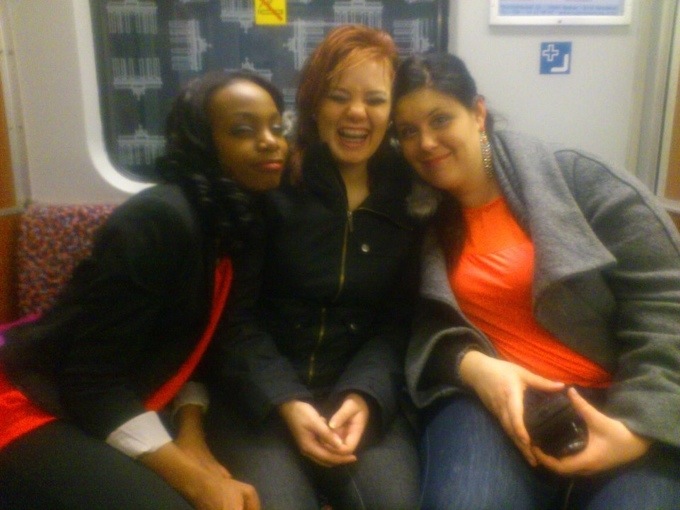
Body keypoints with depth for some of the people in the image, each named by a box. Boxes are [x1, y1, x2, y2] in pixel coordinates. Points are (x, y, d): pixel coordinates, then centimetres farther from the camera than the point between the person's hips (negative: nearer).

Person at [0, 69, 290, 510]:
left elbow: (193, 345, 6)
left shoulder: (241, 219, 2)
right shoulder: (156, 219, -23)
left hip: (128, 407, 7)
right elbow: (94, 380, -23)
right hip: (43, 411, -7)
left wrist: (191, 431, -10)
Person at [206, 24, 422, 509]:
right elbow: (236, 314, -5)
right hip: (258, 394, -1)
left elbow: (399, 319, 3)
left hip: (362, 389, 2)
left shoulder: (409, 192, 2)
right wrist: (286, 402, -17)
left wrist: (364, 395, -14)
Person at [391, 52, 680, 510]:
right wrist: (469, 364, -15)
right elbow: (423, 325, 7)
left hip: (621, 402, 0)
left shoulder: (575, 179, -1)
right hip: (494, 398, 1)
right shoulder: (421, 220, 10)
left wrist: (639, 423, -16)